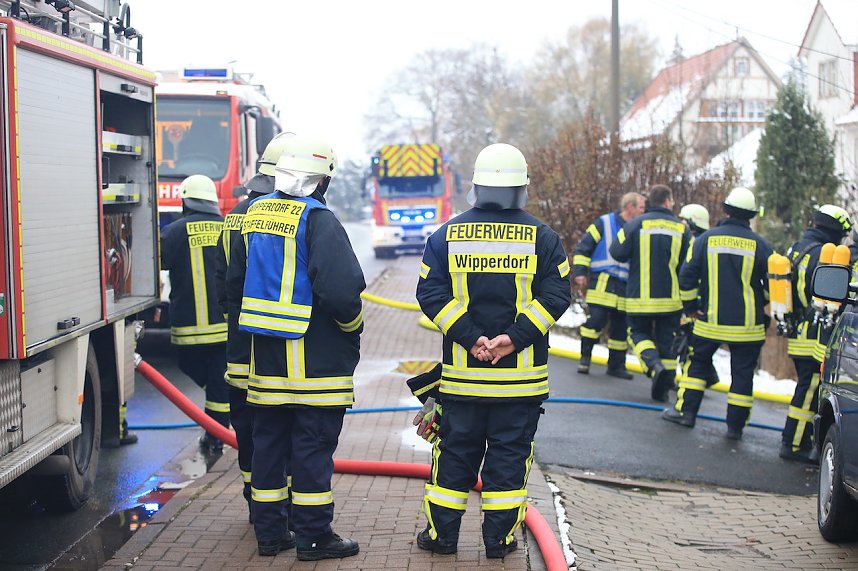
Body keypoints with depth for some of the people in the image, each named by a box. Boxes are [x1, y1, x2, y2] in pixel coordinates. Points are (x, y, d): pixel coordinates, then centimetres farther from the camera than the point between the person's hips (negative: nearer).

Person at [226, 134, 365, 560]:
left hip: (265, 360, 7)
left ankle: (269, 532, 20)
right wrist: (353, 325, -4)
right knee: (313, 447, 0)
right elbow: (340, 289, -22)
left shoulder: (254, 215, 10)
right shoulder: (318, 220, -14)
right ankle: (313, 537, 6)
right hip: (315, 361, -7)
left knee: (269, 442, 13)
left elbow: (234, 285, 17)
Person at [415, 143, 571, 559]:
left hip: (462, 371, 1)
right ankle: (499, 539, 12)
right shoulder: (542, 238, -2)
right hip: (522, 373, -1)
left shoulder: (447, 235, 1)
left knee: (455, 453, 11)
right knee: (510, 454, 8)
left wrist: (470, 337, -9)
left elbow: (430, 293, -5)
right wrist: (515, 337, -12)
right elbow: (557, 294, -9)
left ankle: (441, 534, 17)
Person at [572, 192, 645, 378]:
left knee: (621, 325, 6)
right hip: (602, 281, -5)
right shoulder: (604, 223, -1)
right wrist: (579, 272, -9)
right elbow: (583, 247, -2)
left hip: (625, 285, 6)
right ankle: (585, 356, 2)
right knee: (597, 318, -15)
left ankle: (616, 365, 16)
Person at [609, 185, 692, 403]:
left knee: (639, 332, 15)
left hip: (640, 297, -1)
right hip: (671, 298, 2)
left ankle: (653, 362, -14)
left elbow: (617, 252, -9)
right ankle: (661, 389, 11)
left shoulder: (636, 224, -6)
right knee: (666, 340, 10)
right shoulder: (681, 228, 0)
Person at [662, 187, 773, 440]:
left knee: (698, 363, 18)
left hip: (710, 321, 1)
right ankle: (735, 425, 8)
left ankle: (686, 410, 17)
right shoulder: (759, 245, -4)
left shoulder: (706, 239, -3)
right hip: (747, 325, -1)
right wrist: (766, 317, 14)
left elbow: (687, 276, -3)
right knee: (742, 372, 6)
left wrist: (691, 306, 9)